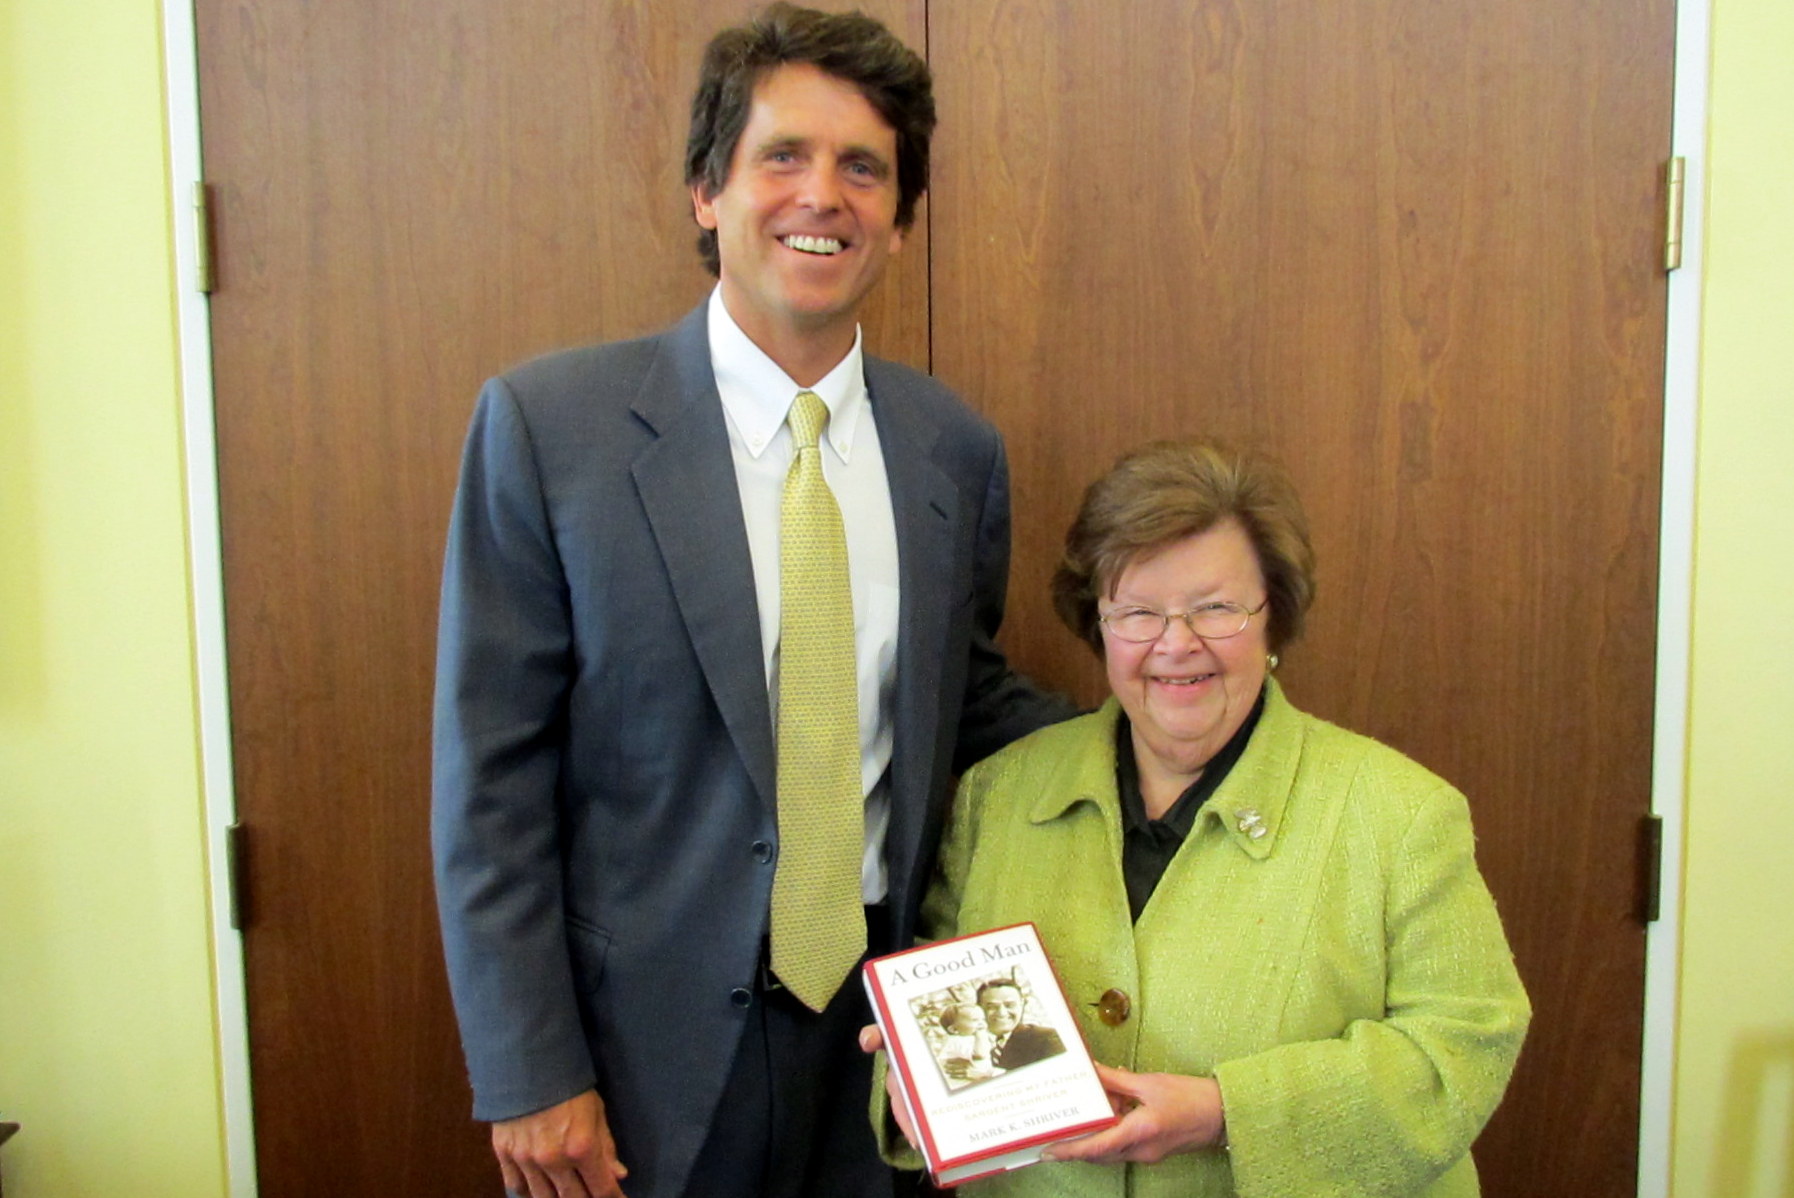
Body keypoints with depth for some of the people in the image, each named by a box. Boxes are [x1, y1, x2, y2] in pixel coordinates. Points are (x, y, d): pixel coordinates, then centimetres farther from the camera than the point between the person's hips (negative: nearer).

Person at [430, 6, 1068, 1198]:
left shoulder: (958, 448, 0)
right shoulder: (548, 424, -11)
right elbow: (491, 778, -9)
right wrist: (528, 1075, -11)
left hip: (886, 1022, 4)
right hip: (647, 1041, -3)